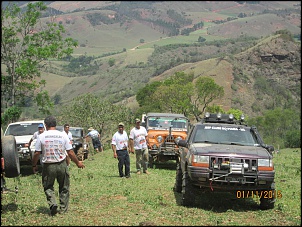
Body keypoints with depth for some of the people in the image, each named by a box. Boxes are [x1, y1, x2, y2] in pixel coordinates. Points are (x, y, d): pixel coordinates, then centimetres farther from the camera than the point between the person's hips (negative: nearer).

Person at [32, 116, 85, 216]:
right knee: (64, 187, 15)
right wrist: (78, 162, 13)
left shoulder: (41, 137, -5)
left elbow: (37, 153, -3)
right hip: (61, 165, 1)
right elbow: (70, 152, -1)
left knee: (48, 187, 13)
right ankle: (63, 208, 17)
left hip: (48, 166, -1)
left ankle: (52, 203, -9)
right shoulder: (63, 135, -2)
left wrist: (34, 165, 13)